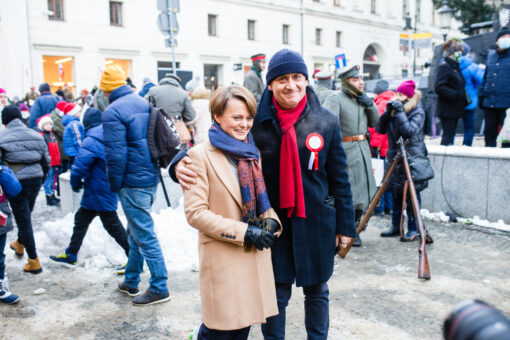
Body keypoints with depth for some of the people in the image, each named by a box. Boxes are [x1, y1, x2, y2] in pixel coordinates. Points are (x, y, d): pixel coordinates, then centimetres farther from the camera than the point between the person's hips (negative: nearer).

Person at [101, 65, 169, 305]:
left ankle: (159, 289, 10)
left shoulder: (113, 112, -16)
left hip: (133, 183, -9)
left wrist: (114, 185, -7)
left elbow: (115, 154, -19)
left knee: (144, 235, 1)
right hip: (151, 177, 9)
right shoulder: (143, 103, 9)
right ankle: (130, 282, 33)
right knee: (135, 232, 20)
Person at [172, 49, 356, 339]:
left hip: (316, 222, 1)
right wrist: (181, 162, -24)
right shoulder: (257, 120, -8)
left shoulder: (327, 122, -4)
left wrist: (345, 225, 3)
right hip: (272, 222, -1)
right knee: (276, 293, 12)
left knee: (317, 291, 18)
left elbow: (340, 178, 2)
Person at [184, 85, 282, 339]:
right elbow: (194, 212, -14)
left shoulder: (253, 152, 10)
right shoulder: (200, 155, -10)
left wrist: (270, 220, -4)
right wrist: (243, 232, -18)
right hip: (222, 256, -6)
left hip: (256, 253, 6)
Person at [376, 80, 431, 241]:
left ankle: (413, 229, 9)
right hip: (394, 157, 6)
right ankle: (396, 226, 22)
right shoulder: (394, 109, 9)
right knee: (396, 194, 11)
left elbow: (410, 131, -21)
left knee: (412, 195, -1)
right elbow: (380, 129, 4)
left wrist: (399, 112, -20)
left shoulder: (418, 112, -6)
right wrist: (388, 112, -7)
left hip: (412, 158, -6)